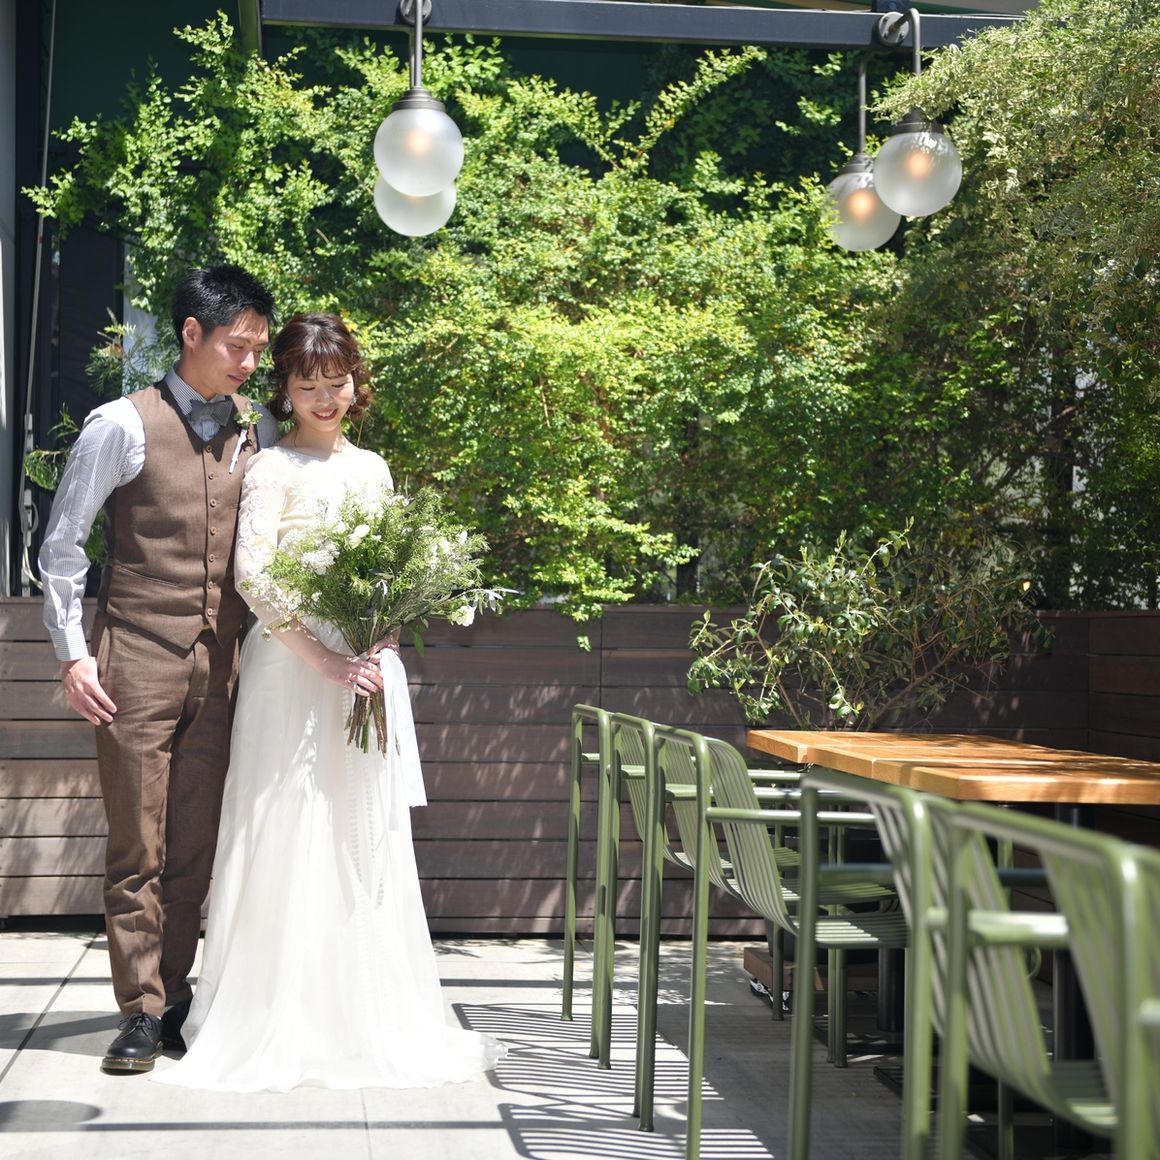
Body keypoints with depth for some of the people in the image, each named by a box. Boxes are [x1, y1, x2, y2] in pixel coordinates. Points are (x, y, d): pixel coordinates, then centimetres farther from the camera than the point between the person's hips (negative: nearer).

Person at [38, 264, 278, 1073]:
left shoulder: (257, 432, 8)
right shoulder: (124, 425, -5)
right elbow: (63, 544, -2)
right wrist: (73, 652, -7)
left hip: (221, 666, 4)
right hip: (137, 664, -4)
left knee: (196, 848, 8)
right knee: (138, 848, 1)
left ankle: (174, 998, 20)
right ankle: (142, 1013, 10)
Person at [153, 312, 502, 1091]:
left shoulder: (372, 467, 14)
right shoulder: (274, 469, -4)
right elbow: (253, 576, -13)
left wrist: (383, 650, -3)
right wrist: (326, 660, -19)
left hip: (369, 669, 6)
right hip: (295, 669, -5)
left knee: (368, 842, 8)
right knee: (292, 840, -2)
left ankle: (367, 1016, 18)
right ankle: (280, 1019, 8)